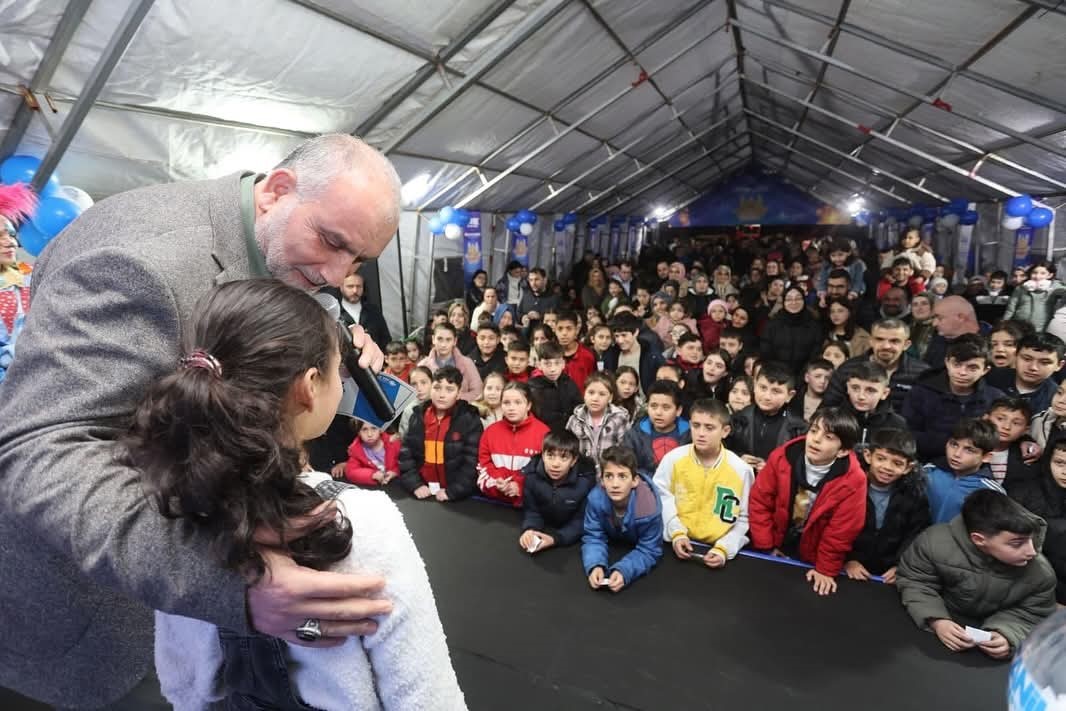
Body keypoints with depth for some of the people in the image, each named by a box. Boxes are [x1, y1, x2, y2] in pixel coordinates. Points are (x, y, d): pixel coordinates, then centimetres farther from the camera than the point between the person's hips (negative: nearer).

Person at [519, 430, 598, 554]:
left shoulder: (585, 480, -21)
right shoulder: (532, 474, -14)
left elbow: (581, 521, -17)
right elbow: (531, 510, -6)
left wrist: (555, 539, -30)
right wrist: (529, 530, -27)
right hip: (544, 530, 2)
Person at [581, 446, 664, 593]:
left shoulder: (650, 507, -36)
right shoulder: (595, 498, -30)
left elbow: (648, 551, -27)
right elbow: (593, 538, -21)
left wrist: (623, 571, -45)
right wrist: (595, 566, -41)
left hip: (635, 548, 0)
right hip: (613, 545, 1)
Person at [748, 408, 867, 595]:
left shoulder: (852, 481, -24)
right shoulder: (782, 457, -19)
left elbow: (840, 532, -16)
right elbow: (759, 501, -11)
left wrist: (826, 570, -9)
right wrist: (765, 547, -8)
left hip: (811, 558, -1)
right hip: (777, 546, 2)